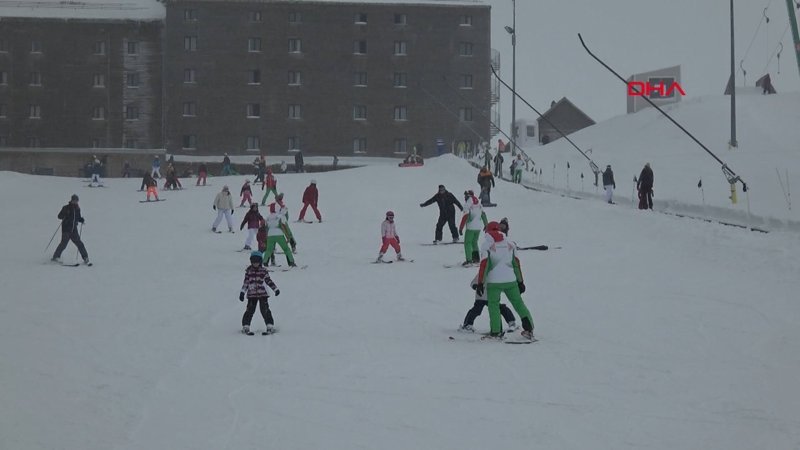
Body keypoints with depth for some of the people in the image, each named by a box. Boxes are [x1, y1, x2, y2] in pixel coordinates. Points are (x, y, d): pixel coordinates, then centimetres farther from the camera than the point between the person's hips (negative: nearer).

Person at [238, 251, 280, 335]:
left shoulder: (263, 270, 4)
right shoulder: (248, 271, 5)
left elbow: (269, 281, 10)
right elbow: (246, 282, 9)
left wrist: (275, 289, 7)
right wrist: (242, 292, 4)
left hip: (262, 294, -1)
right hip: (252, 294, 1)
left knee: (265, 310, -5)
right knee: (250, 310, -1)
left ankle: (270, 327, -1)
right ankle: (245, 327, 8)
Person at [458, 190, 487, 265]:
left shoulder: (467, 204, -11)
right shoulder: (478, 204, 9)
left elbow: (465, 217, -17)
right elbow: (483, 214, 15)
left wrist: (461, 228, -15)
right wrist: (486, 225, 25)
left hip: (471, 227, -7)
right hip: (479, 227, 7)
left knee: (467, 243, 0)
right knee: (474, 242, 20)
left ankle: (469, 260, -8)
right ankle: (476, 259, 20)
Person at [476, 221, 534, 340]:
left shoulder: (486, 245, -3)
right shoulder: (510, 244, 9)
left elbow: (484, 265, -8)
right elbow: (516, 264, 11)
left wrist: (480, 283, -6)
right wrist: (520, 281, 16)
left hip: (494, 282, -3)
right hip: (511, 280, 3)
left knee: (493, 305, 8)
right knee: (518, 303, 11)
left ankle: (496, 332, 1)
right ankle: (528, 329, 7)